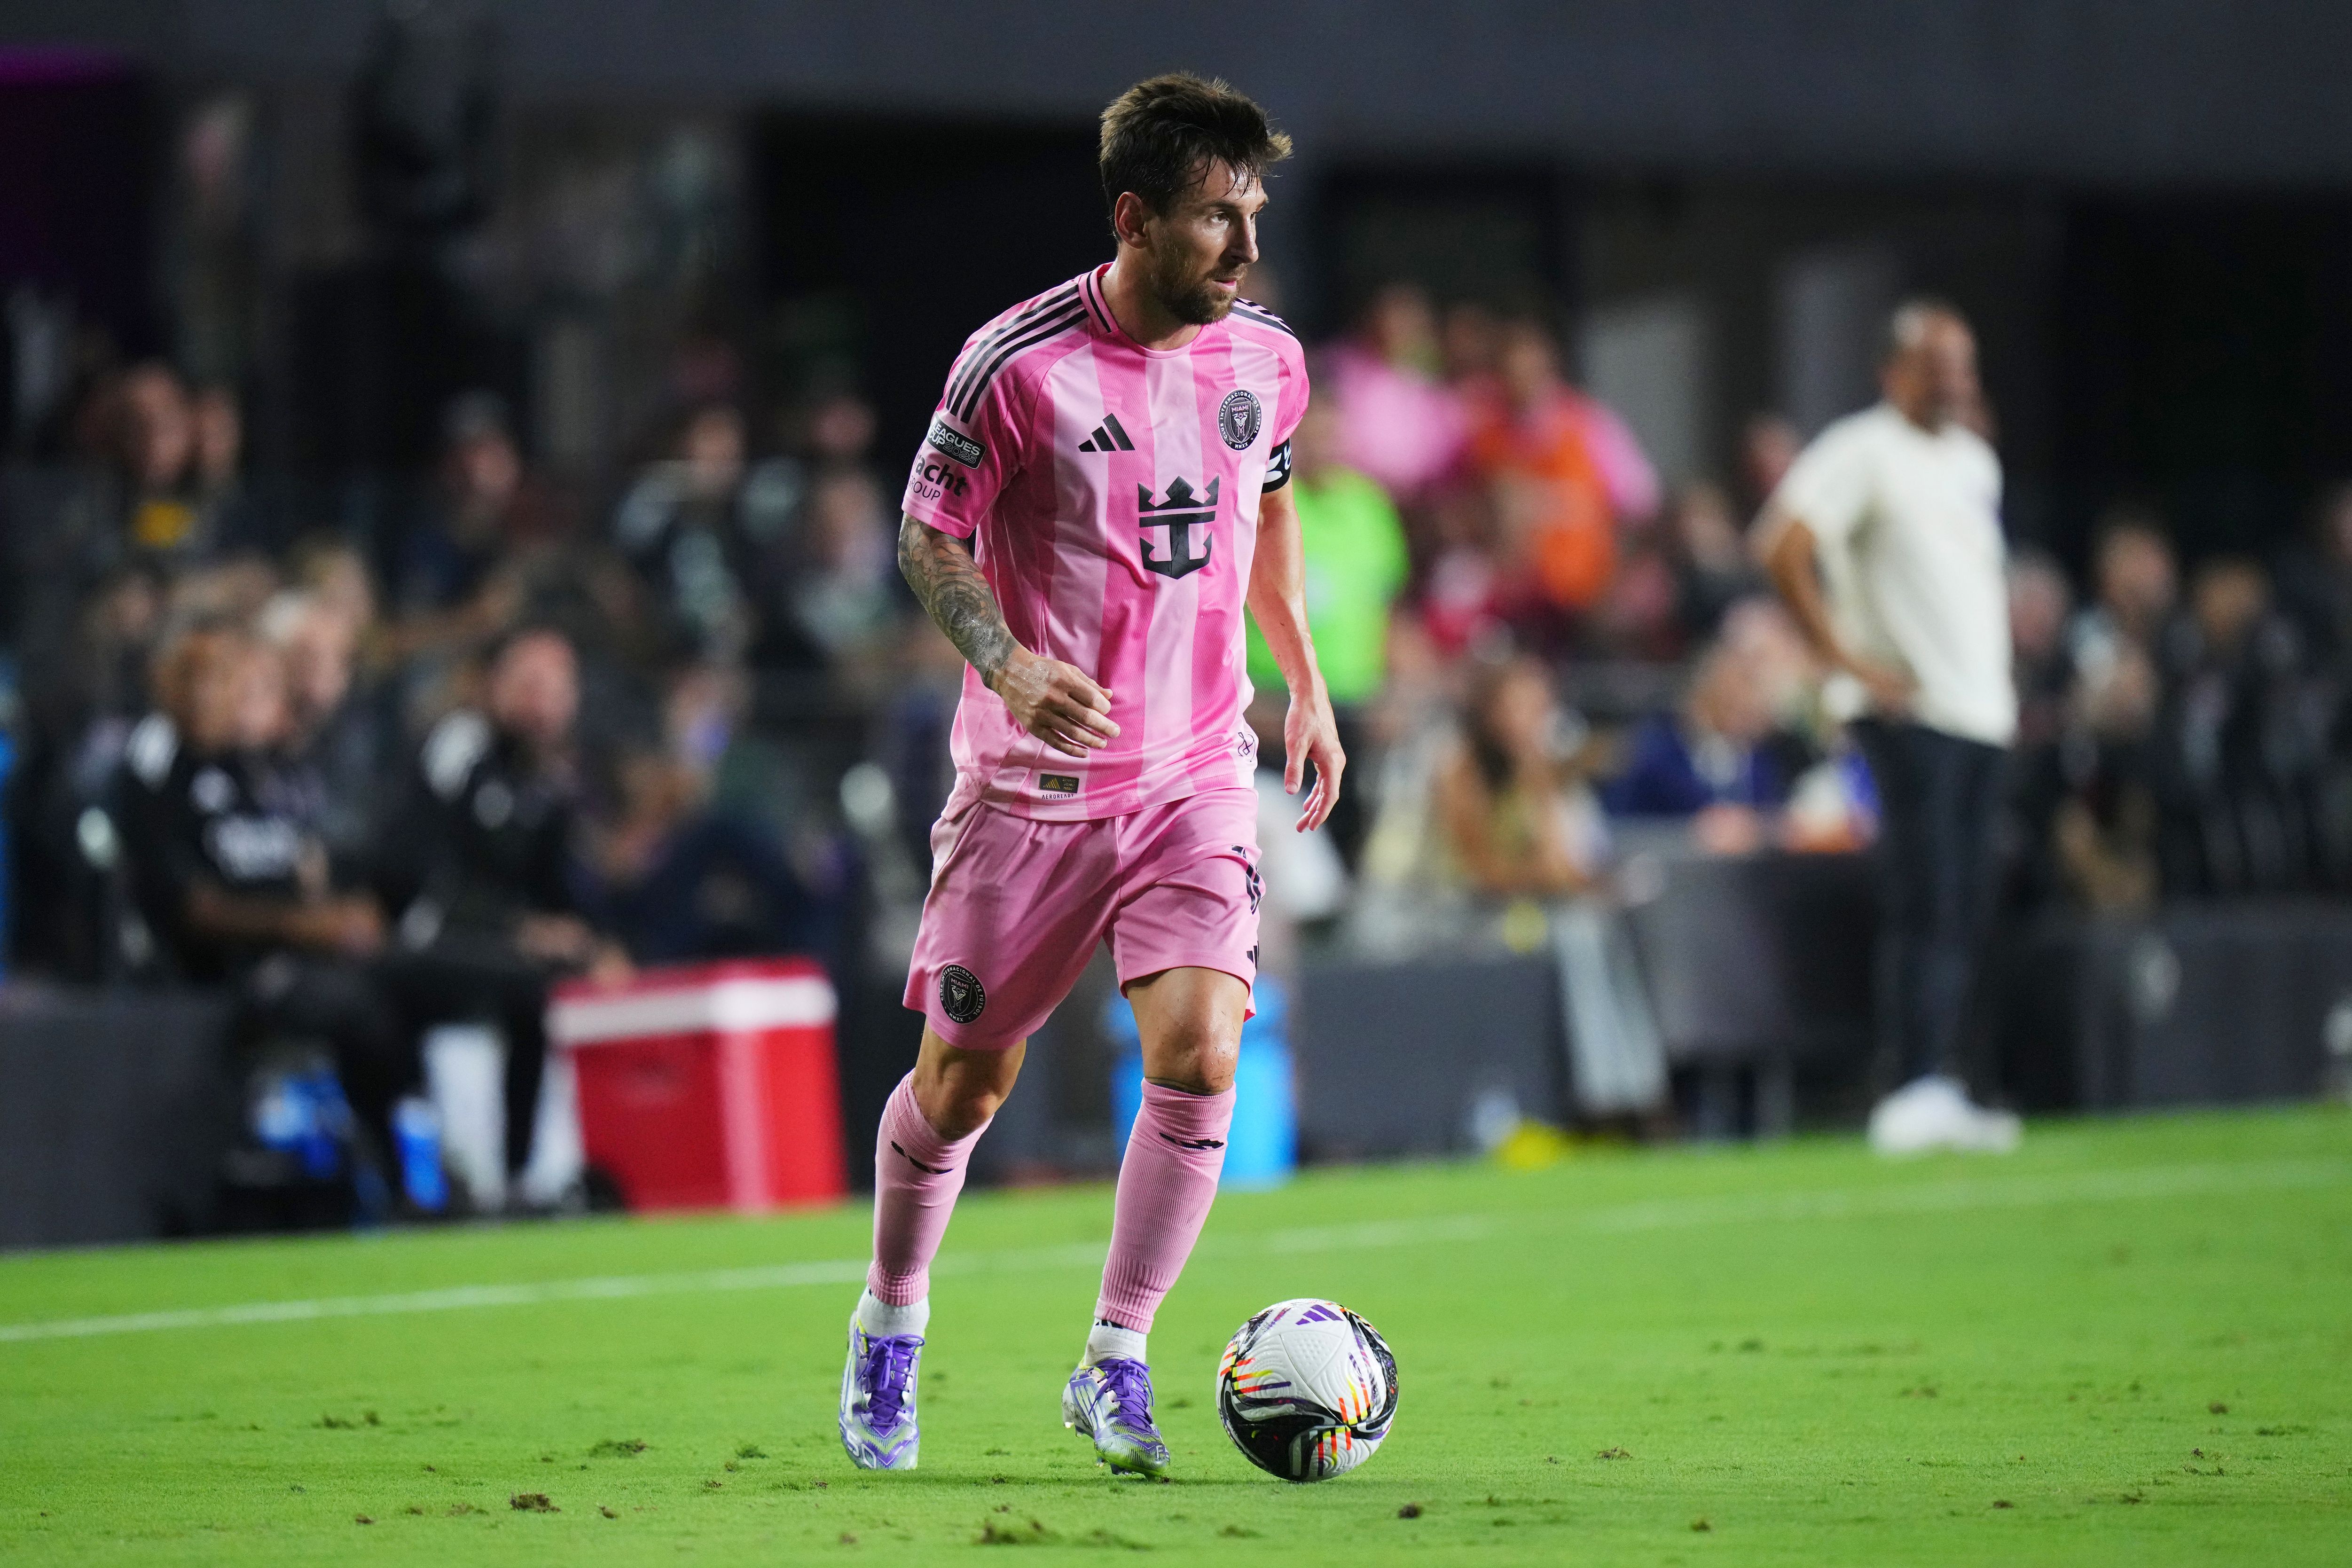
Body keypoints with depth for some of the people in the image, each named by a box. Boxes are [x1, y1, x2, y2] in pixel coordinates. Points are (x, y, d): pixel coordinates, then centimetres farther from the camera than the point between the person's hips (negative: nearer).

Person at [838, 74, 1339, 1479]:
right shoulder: (1017, 364, -14)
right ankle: (890, 1327, 32)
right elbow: (928, 537, -5)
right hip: (1030, 784, -3)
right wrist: (1006, 662, -22)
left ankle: (1115, 1364, 0)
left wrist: (1306, 680, 18)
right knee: (965, 1083, 5)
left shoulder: (1266, 357, 1)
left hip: (1199, 775, 3)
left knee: (1199, 1058, -16)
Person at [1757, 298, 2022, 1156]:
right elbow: (1783, 545, -16)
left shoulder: (1975, 460, 19)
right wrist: (1842, 656, -16)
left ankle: (1939, 1093, 8)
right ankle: (1918, 1091, -14)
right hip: (1909, 710, -8)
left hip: (1982, 713, 8)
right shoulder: (1862, 450, -6)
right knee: (1924, 904, -12)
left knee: (1964, 909, 5)